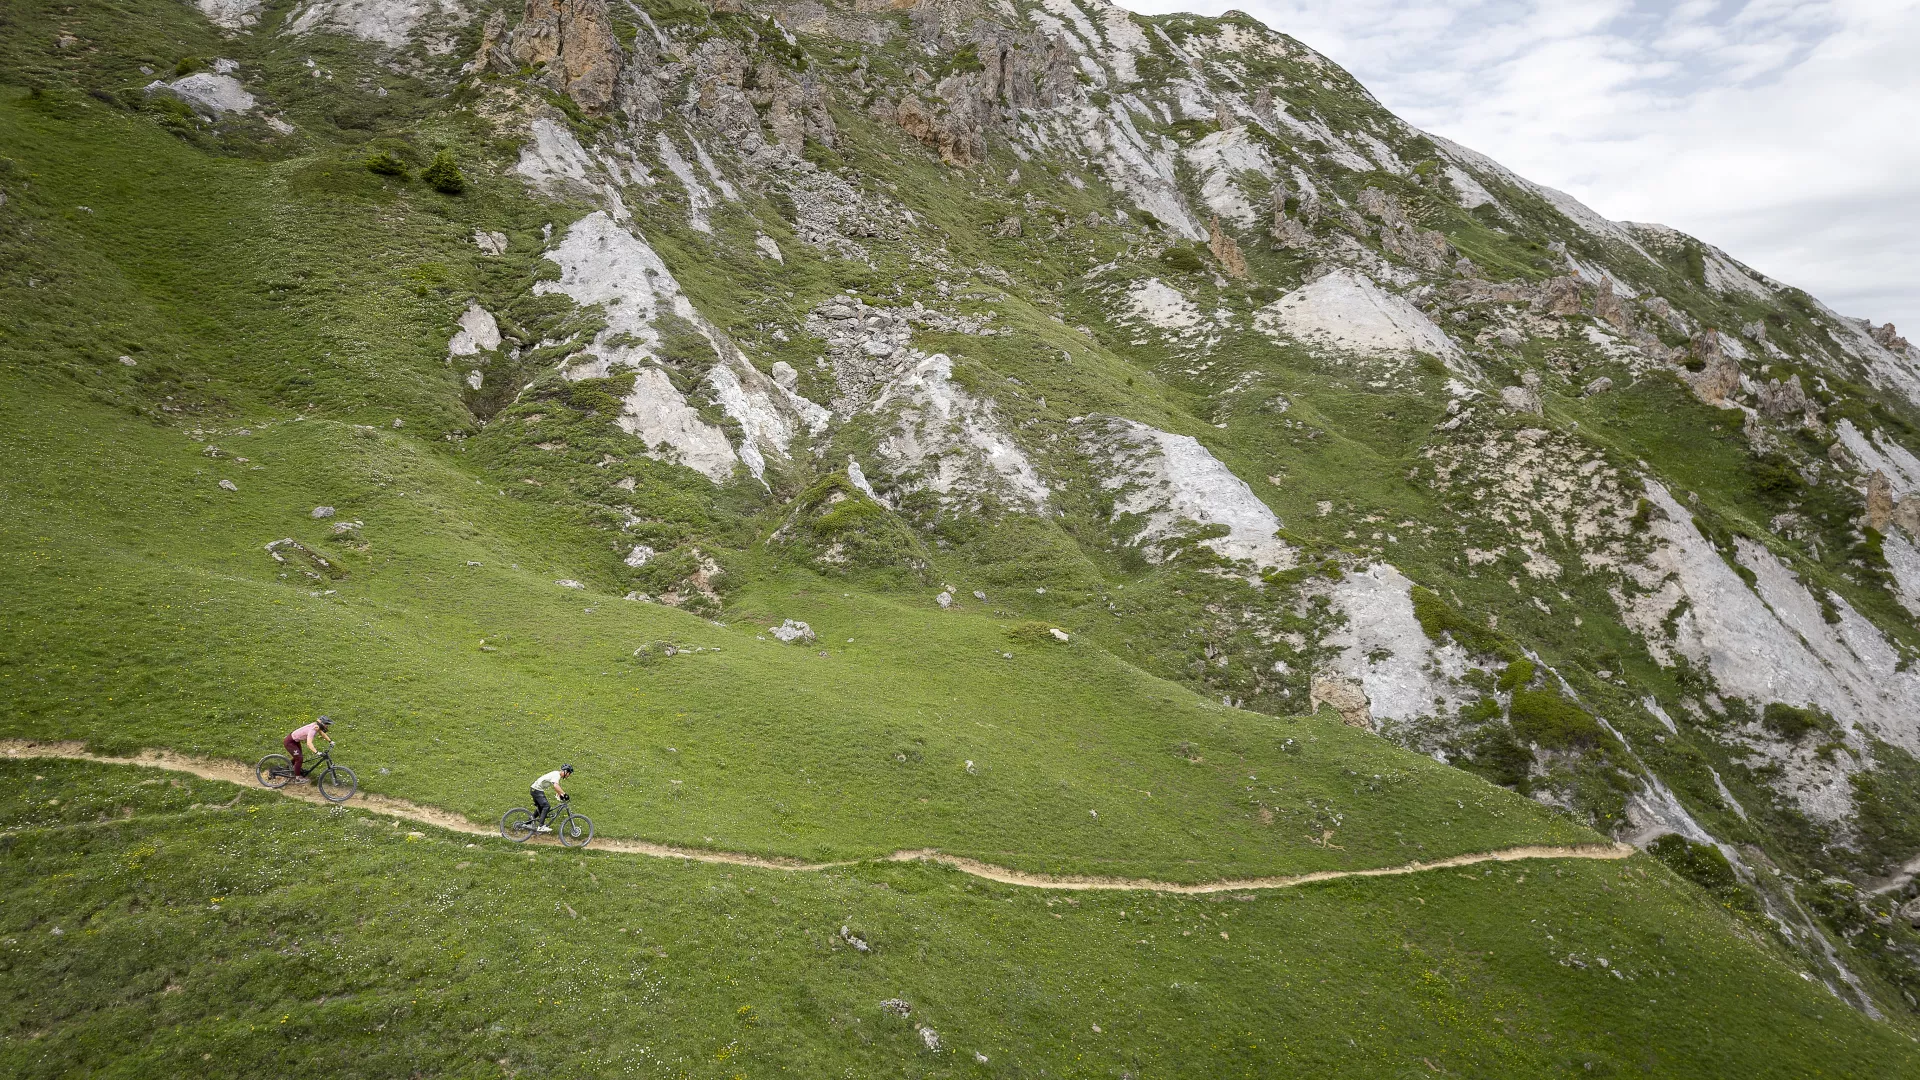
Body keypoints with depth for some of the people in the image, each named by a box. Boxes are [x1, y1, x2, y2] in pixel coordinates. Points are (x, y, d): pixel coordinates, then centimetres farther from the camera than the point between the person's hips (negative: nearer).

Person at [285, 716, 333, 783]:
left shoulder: (316, 726, -9)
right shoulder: (312, 730, -35)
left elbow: (322, 734, 13)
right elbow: (309, 743, -46)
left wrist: (330, 741, 7)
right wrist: (317, 752, -55)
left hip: (295, 740, 9)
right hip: (289, 742, -9)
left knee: (298, 756, 25)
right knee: (299, 759, -8)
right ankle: (297, 778, 5)